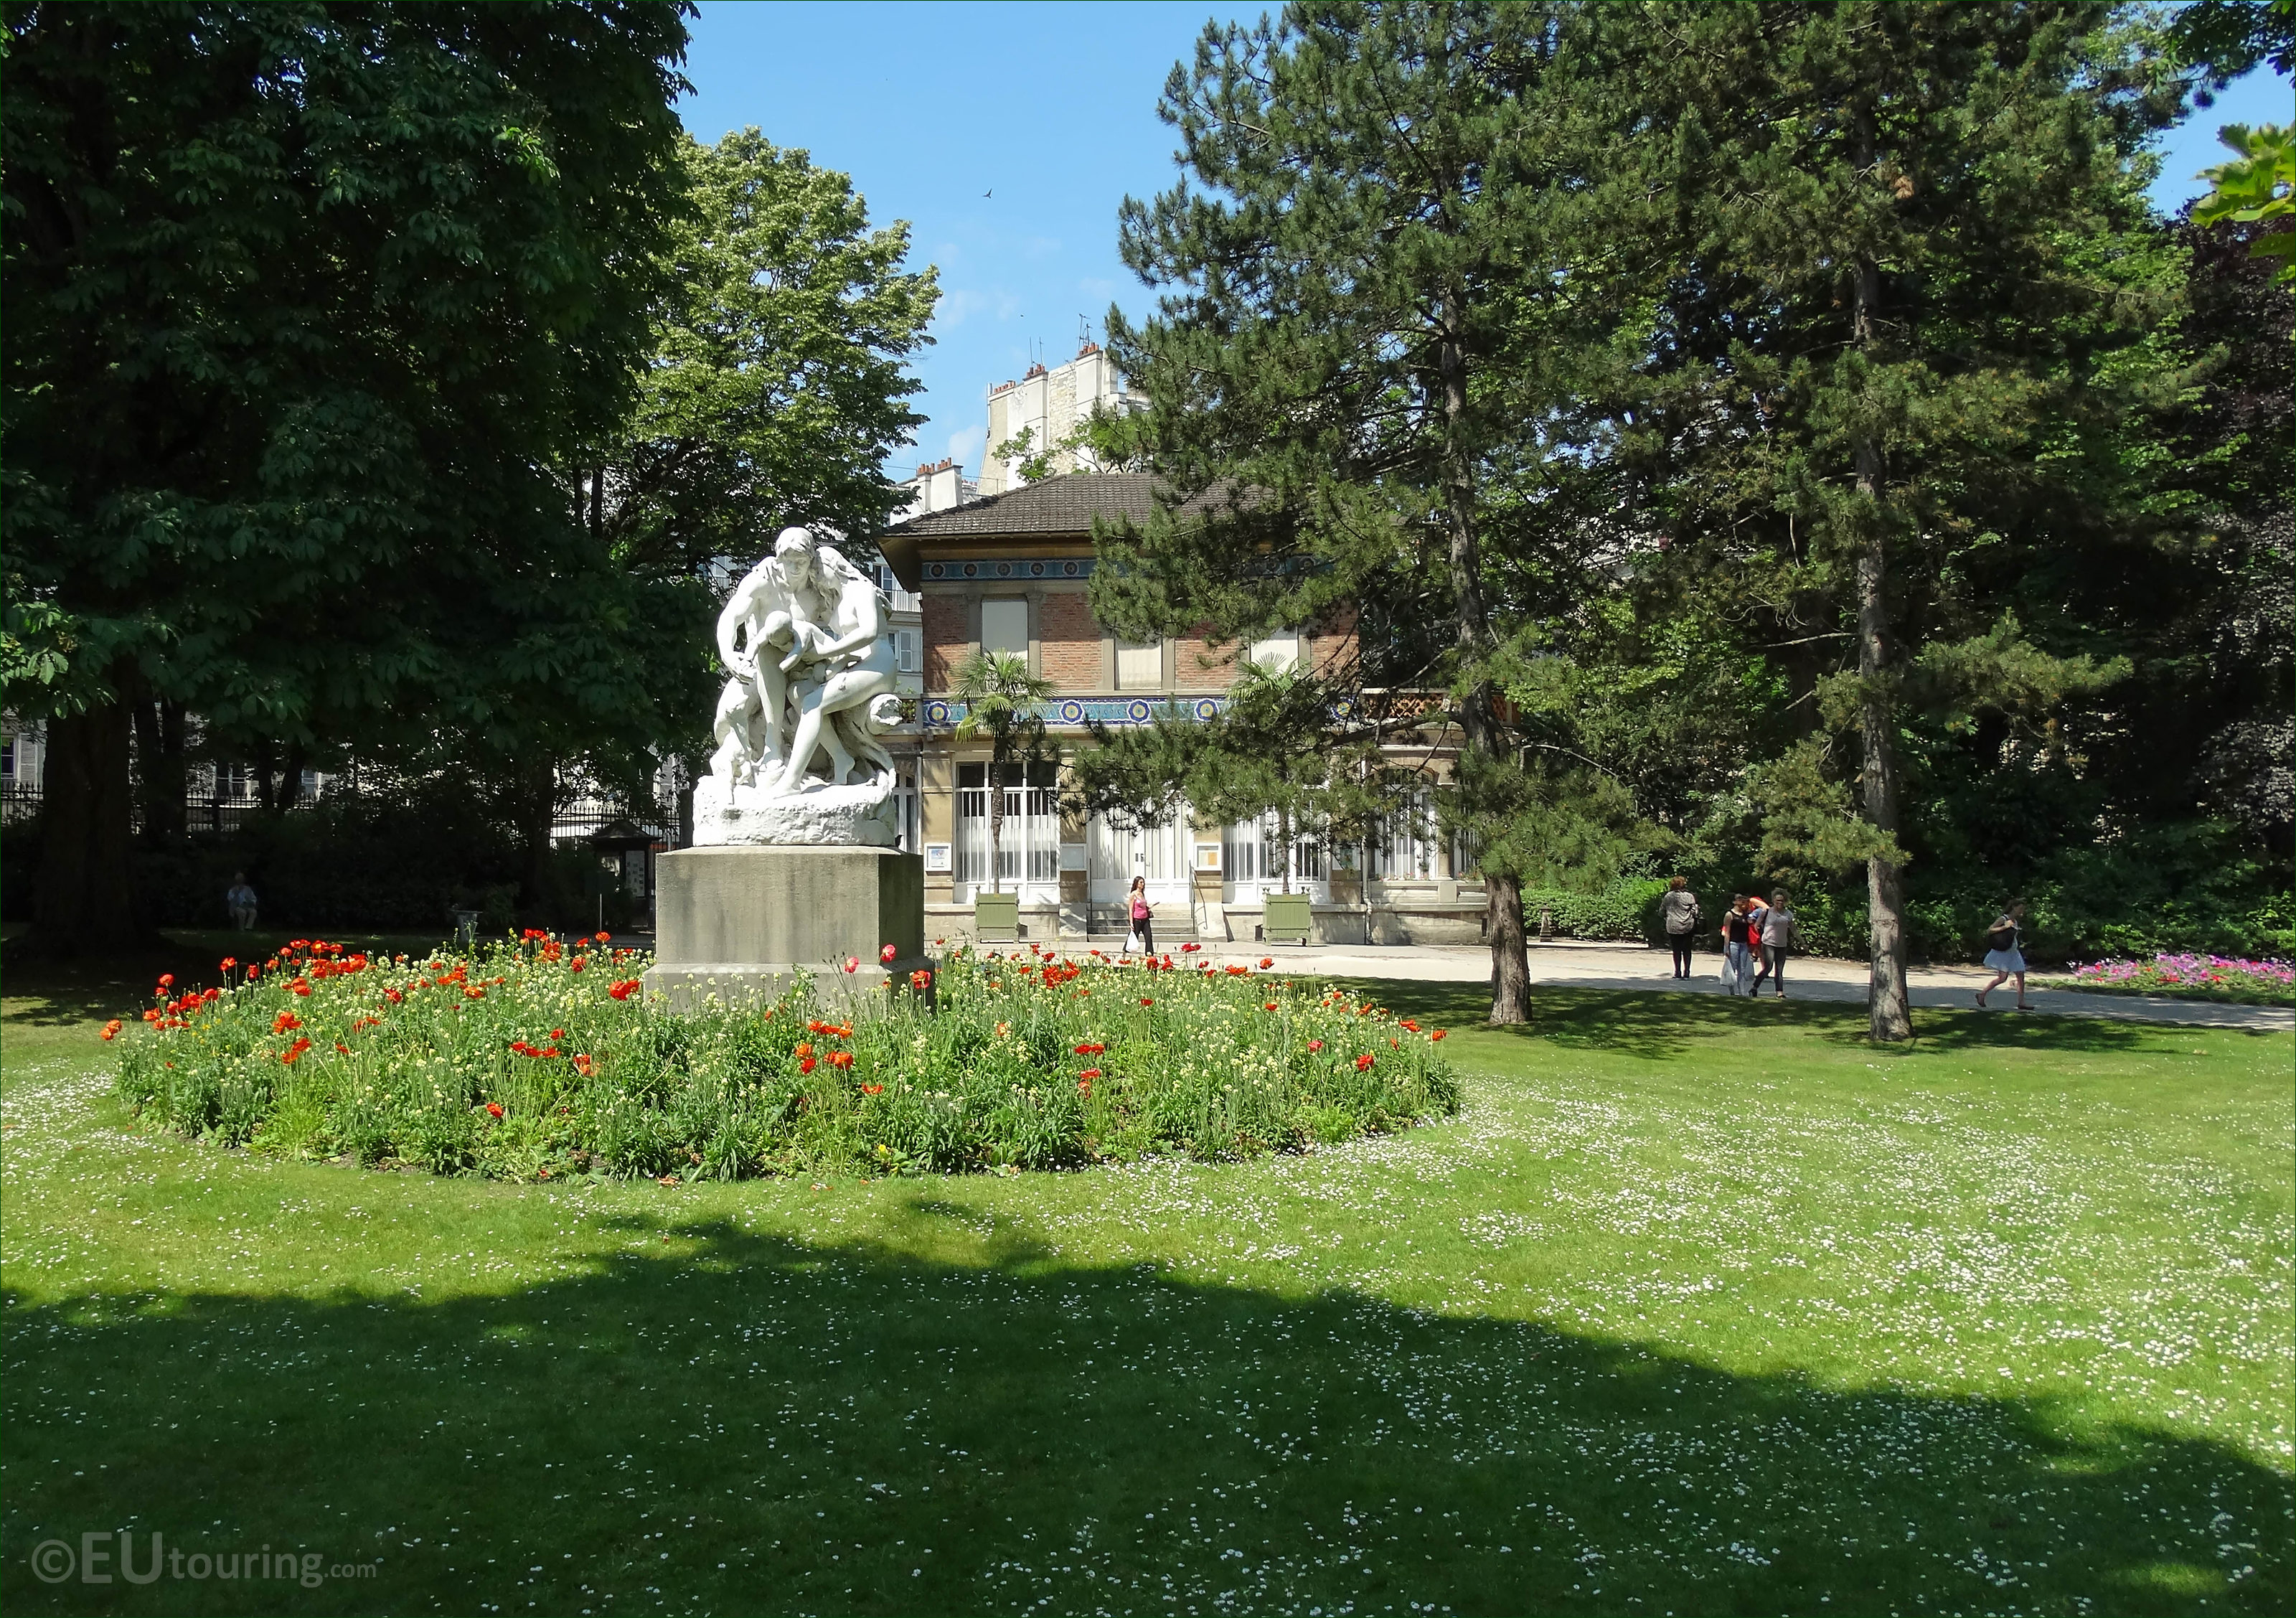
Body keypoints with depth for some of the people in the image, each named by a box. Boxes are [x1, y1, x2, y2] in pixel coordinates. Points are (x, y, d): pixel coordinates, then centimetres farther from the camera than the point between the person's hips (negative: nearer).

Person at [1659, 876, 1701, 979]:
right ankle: (1686, 972, 4)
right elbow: (1694, 912, -3)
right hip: (1688, 927, 0)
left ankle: (1678, 972, 4)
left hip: (1673, 927, 0)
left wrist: (1665, 919, 22)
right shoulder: (1690, 896, -3)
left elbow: (1661, 912, 7)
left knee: (1676, 950, 7)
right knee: (1687, 950, 7)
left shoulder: (1668, 896, 0)